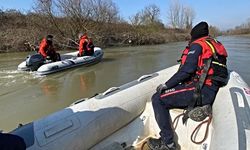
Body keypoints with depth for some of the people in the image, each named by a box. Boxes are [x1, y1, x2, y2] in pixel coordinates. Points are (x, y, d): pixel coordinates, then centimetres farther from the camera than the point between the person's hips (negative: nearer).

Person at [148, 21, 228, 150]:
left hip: (200, 91, -10)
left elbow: (187, 70, -18)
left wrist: (166, 85, -10)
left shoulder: (197, 45, -5)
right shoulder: (215, 45, 23)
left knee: (158, 98, -13)